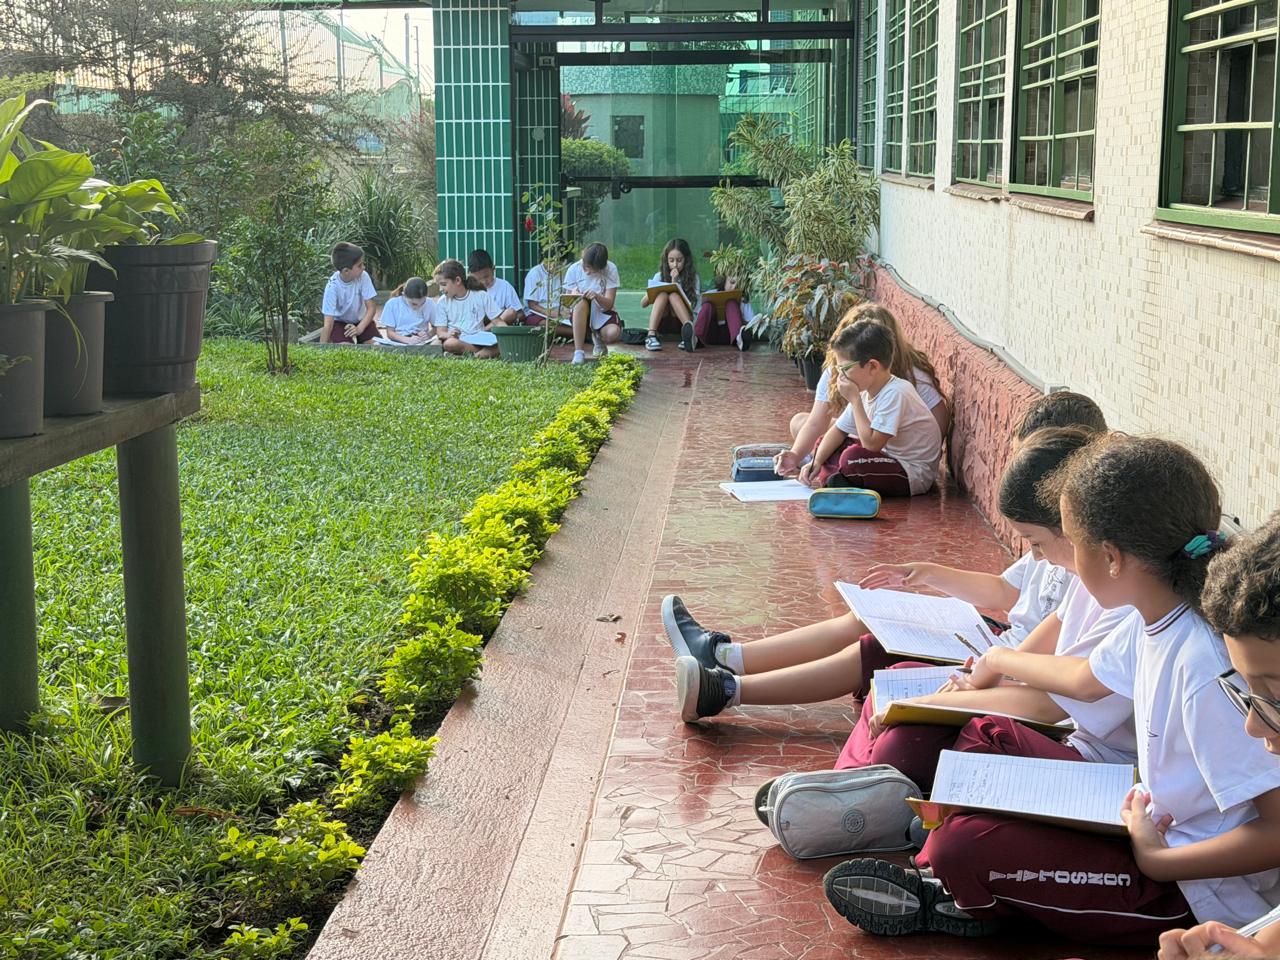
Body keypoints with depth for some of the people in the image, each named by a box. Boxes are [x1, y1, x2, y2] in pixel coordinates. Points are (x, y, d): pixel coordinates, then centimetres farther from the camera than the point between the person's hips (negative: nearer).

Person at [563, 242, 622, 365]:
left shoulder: (610, 270, -11)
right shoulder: (574, 269, -8)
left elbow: (609, 304, -15)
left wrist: (597, 296, -37)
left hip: (603, 313, 0)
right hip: (580, 314, 0)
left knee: (614, 333, -34)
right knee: (582, 302, -36)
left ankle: (598, 339, 9)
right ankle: (579, 352, -35)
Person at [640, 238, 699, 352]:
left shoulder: (692, 277, 3)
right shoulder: (660, 276, 7)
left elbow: (690, 305, -9)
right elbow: (643, 303, 2)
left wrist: (675, 283, -14)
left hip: (680, 321, -1)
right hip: (661, 322, 1)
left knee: (673, 295, -29)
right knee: (662, 294, -28)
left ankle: (689, 328, -54)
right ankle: (651, 335, -46)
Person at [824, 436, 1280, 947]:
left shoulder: (1206, 667, -32)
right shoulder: (1156, 617, -3)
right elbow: (1087, 678, 21)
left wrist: (1158, 862, -21)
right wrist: (997, 660, 37)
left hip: (1202, 897, -10)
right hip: (1155, 821, 10)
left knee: (965, 847, -22)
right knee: (986, 737, 16)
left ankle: (967, 900, 13)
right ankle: (952, 887, 10)